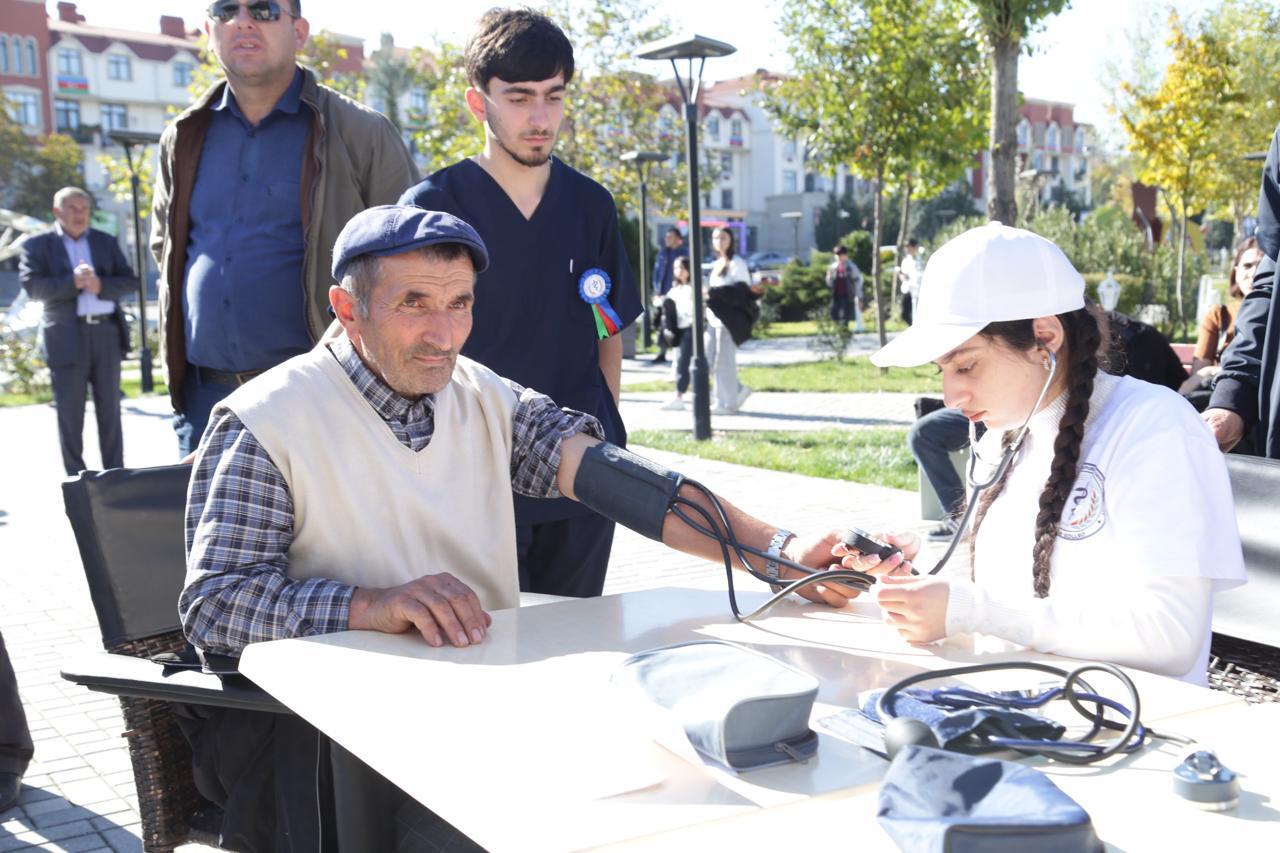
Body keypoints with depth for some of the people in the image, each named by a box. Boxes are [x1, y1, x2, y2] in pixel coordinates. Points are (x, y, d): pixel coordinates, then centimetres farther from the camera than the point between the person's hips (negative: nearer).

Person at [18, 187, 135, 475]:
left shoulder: (106, 242, 15)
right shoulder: (37, 245, 7)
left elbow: (130, 281, 7)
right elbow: (32, 285, -7)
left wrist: (101, 286, -12)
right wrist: (72, 282, -20)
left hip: (107, 334, 3)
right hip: (67, 339, -2)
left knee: (110, 411, 6)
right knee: (70, 414, -1)